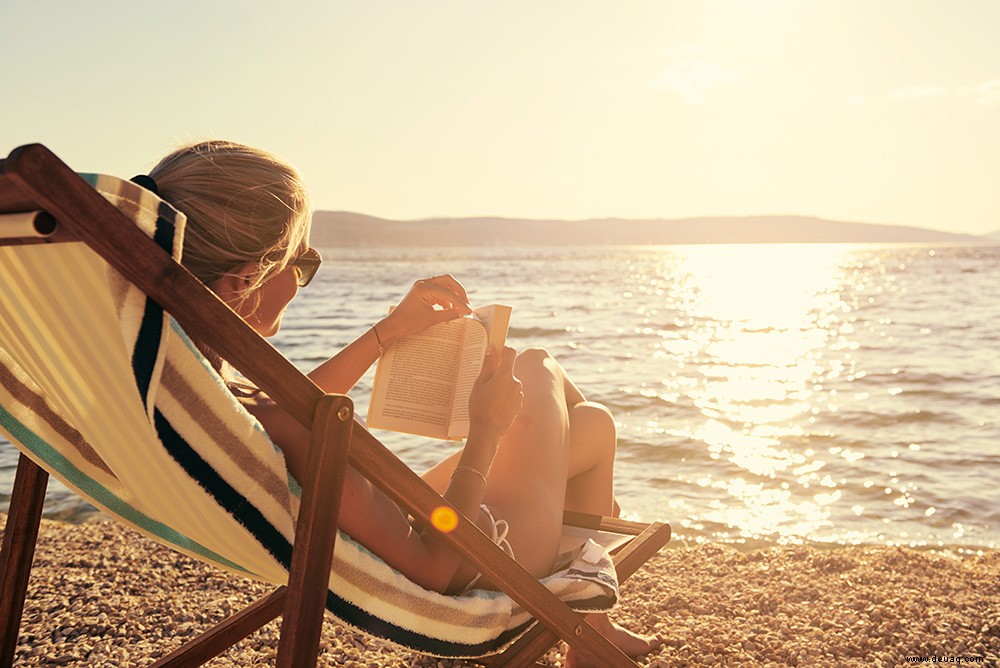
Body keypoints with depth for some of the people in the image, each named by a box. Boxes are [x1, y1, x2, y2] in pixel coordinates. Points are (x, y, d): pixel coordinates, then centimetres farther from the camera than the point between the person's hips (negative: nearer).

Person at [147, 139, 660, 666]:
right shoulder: (283, 435, -43)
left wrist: (389, 331, 6)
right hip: (472, 572, -7)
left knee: (537, 364, 23)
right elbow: (434, 570, -31)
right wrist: (485, 434, -21)